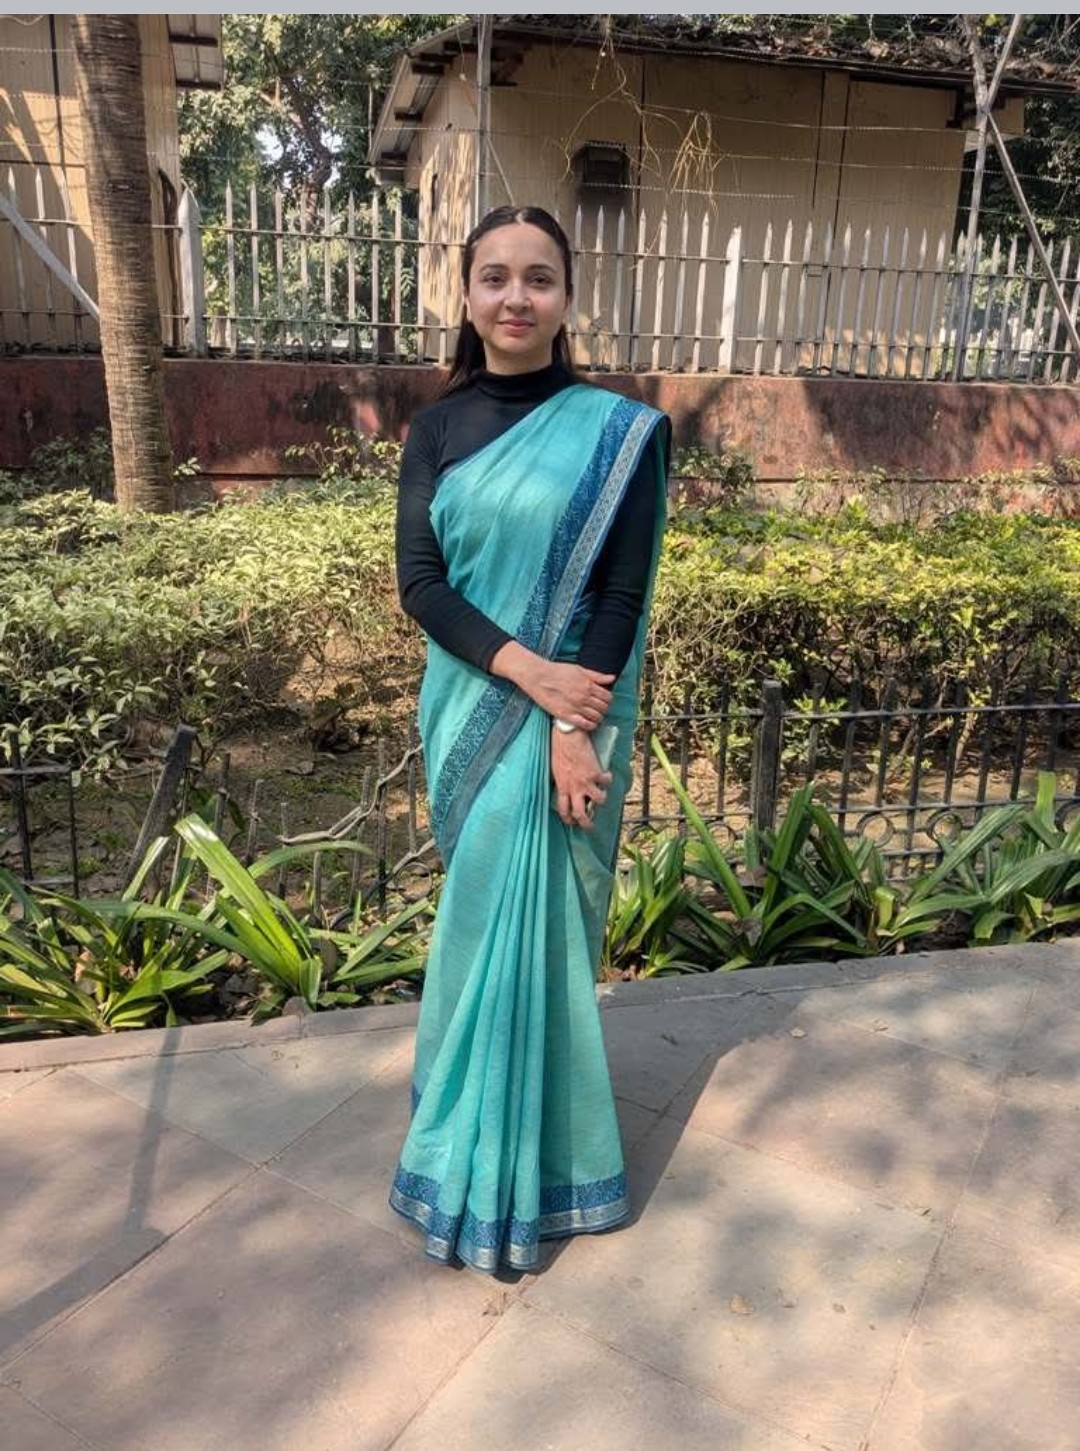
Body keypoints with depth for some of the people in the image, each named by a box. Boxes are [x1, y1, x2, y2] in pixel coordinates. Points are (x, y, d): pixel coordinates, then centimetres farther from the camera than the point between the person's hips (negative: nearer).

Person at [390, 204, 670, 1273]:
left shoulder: (618, 432, -5)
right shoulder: (437, 429, 4)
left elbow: (623, 595, -9)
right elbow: (420, 582, -4)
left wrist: (572, 725, -17)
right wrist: (523, 669, -18)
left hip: (570, 712, -3)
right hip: (470, 707, 3)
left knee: (530, 918, 6)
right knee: (491, 913, 13)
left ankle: (506, 1164, 27)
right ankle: (494, 1127, 33)